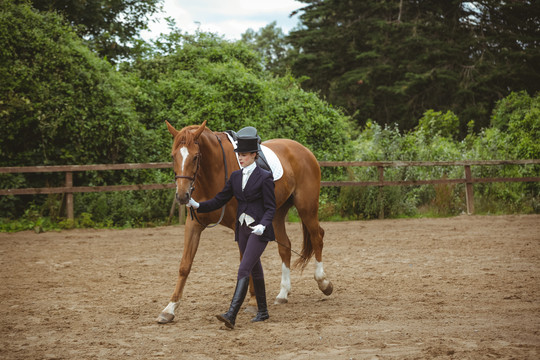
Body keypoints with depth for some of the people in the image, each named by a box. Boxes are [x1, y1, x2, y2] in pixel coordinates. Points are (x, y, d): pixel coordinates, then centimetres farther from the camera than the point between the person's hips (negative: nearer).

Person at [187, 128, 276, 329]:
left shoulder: (264, 177, -10)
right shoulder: (236, 177, 9)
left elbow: (270, 207, -10)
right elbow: (219, 201, 9)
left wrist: (262, 225, -28)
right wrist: (197, 206, -6)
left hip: (259, 230, -7)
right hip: (242, 228, 7)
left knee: (244, 269, -16)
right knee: (255, 270, 16)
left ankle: (231, 316, -24)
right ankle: (262, 311, 28)